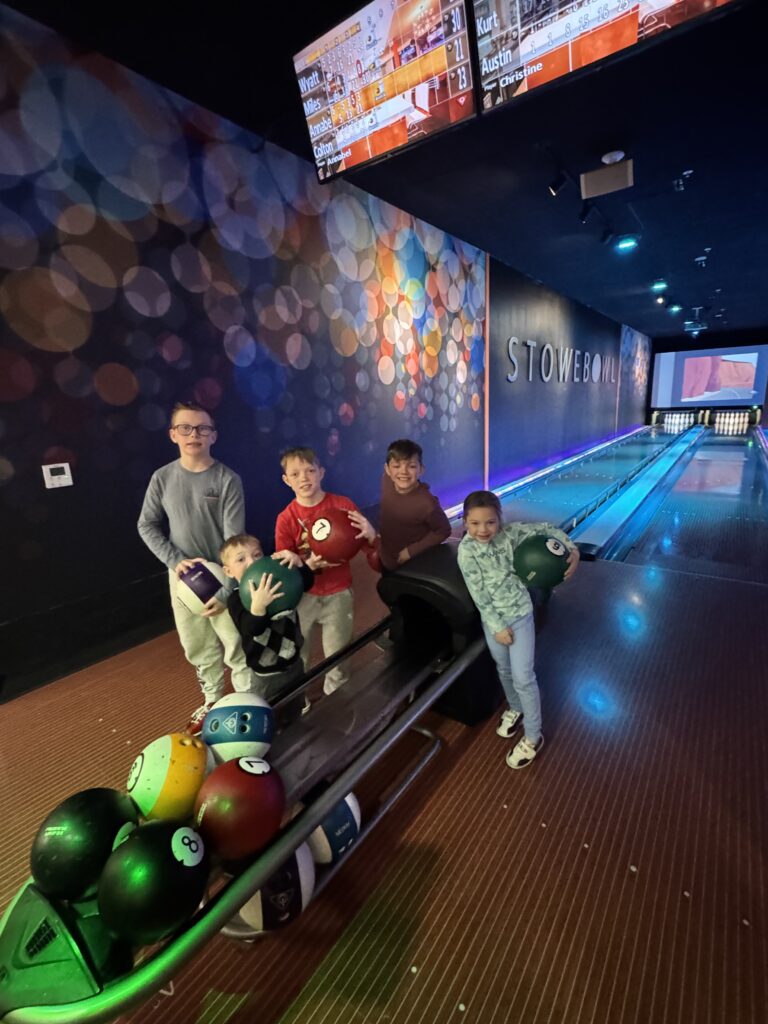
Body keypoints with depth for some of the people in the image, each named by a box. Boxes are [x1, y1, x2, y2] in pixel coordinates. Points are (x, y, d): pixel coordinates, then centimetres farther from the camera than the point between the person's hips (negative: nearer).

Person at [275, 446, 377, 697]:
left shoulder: (343, 505, -12)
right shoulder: (286, 518, -10)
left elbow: (366, 545, -5)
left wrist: (370, 535, -28)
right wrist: (309, 565, -28)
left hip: (338, 594, 0)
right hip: (303, 595, 1)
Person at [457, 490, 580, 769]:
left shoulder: (510, 532, -17)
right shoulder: (466, 551, -19)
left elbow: (547, 529, -6)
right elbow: (479, 596, -16)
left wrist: (573, 550, -19)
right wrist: (497, 627, -13)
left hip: (520, 615, -1)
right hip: (492, 619, 1)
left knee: (523, 677, 3)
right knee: (504, 670, 22)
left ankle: (533, 737, 24)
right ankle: (515, 708, 51)